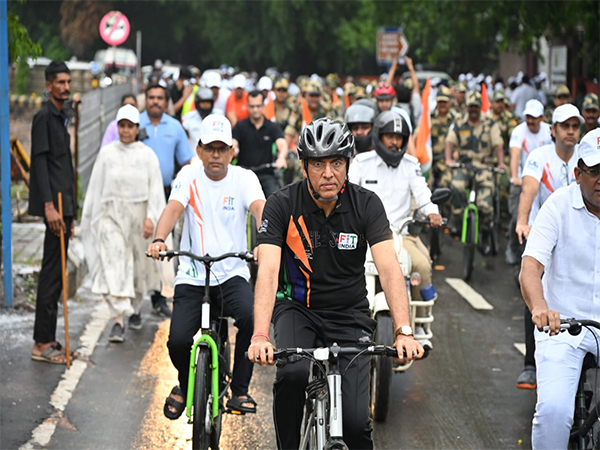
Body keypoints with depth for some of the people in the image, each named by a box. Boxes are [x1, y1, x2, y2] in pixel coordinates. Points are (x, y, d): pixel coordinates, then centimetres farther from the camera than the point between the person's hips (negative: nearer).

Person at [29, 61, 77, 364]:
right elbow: (40, 162, -17)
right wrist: (49, 206, -24)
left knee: (55, 273, 11)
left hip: (63, 205, 10)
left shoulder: (60, 118, 19)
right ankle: (42, 344, -7)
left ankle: (47, 340, 15)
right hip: (54, 205, -10)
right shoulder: (44, 117, -9)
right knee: (52, 273, -9)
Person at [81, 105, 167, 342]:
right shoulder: (106, 153, 5)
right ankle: (118, 320, -19)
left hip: (138, 213, 1)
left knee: (138, 263, 10)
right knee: (112, 264, -14)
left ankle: (134, 309, 34)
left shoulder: (147, 154, 3)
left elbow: (154, 188, -2)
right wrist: (90, 216, 11)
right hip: (111, 213, -1)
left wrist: (151, 217, -12)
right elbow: (96, 186, 11)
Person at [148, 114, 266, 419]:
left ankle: (240, 390, -10)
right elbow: (173, 208, -15)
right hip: (192, 276, 1)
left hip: (232, 274, 0)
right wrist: (159, 239, -36)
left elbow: (259, 209, -19)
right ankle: (185, 386, 19)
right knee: (178, 340, -16)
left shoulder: (244, 178, -1)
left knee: (251, 316, -30)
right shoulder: (189, 176, 1)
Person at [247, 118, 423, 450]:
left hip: (349, 316, 1)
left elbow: (389, 267, -23)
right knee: (292, 374, -33)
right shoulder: (282, 205, -16)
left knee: (355, 422, -13)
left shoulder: (366, 204, -13)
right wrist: (260, 337, -41)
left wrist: (403, 332, -37)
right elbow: (268, 270, -26)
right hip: (297, 308, -1)